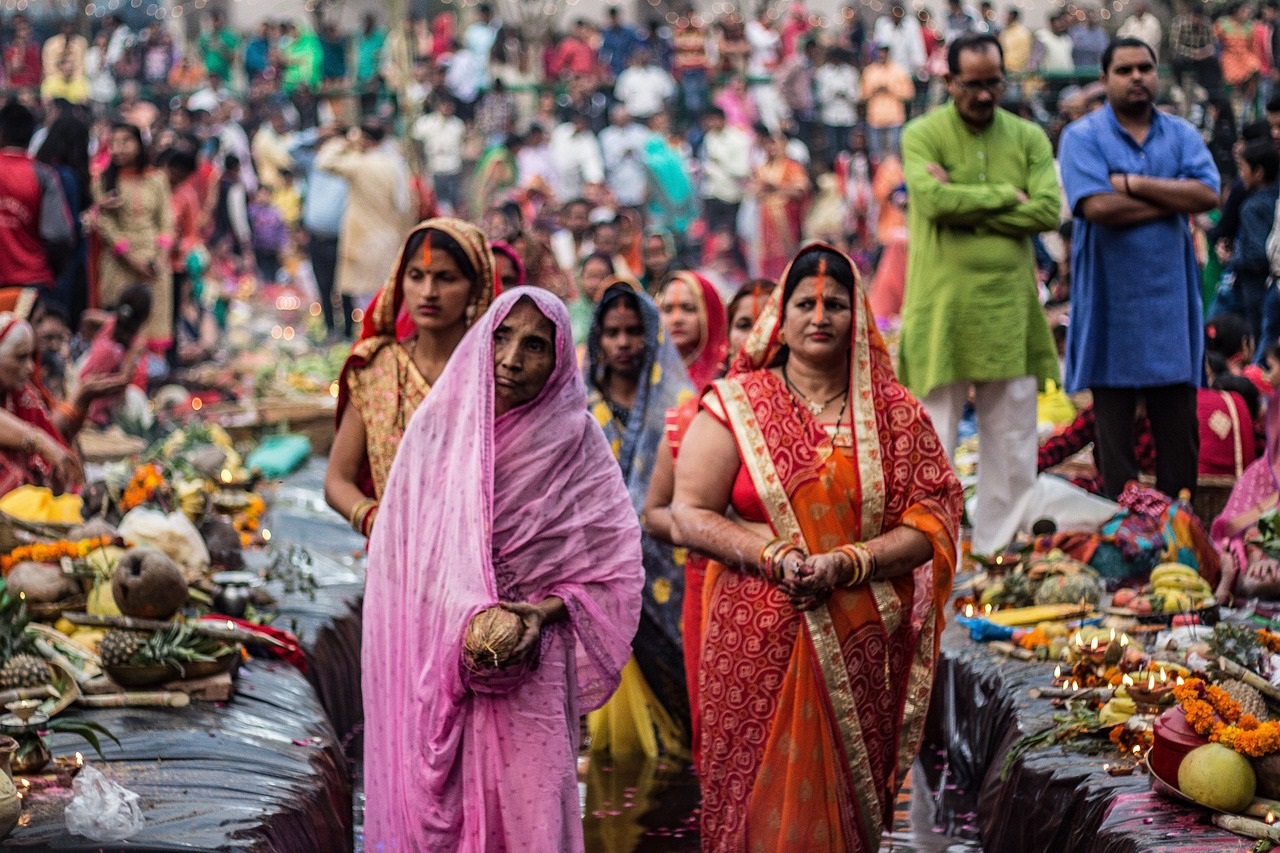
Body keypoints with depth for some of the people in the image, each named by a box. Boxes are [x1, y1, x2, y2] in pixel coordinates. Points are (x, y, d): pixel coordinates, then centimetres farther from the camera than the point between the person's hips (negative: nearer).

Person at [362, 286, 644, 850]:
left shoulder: (574, 440, 0)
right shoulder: (438, 425, 3)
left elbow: (612, 568, 2)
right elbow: (402, 555, 4)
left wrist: (545, 612, -13)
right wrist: (463, 630, -9)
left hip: (530, 671, -1)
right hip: (437, 667, 1)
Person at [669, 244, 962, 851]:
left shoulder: (894, 414, 7)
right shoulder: (734, 407, 3)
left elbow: (931, 520, 1)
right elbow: (689, 515, -1)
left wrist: (848, 563, -14)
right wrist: (774, 557, -15)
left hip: (862, 651, 1)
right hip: (757, 645, -1)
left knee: (845, 799, 4)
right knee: (760, 800, -1)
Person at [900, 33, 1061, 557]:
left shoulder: (1028, 138, 8)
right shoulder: (923, 135, 1)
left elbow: (1048, 211, -6)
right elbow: (933, 199, -17)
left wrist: (966, 209, -11)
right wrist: (1006, 196, -8)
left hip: (1010, 311, 3)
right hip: (942, 311, -3)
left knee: (1012, 439, 6)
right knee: (933, 437, 0)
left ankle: (999, 548, 16)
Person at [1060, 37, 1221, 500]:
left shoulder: (1182, 135, 10)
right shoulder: (1082, 137, -1)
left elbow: (1208, 194, -8)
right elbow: (1096, 206, -17)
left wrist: (1132, 183, -12)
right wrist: (1173, 199, -8)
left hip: (1171, 299, 3)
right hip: (1111, 302, -3)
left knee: (1179, 422, 4)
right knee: (1113, 421, 2)